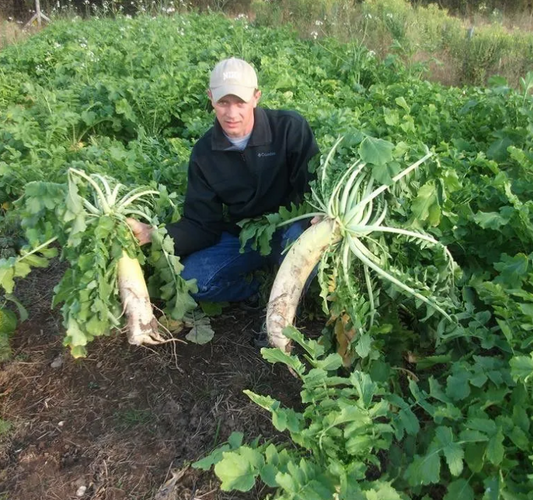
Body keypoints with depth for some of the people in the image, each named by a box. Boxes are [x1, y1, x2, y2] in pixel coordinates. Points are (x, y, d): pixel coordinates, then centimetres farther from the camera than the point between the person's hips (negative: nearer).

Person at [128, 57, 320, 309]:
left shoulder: (289, 128, -16)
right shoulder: (204, 152, -6)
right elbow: (202, 226, -6)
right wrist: (154, 234, -24)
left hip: (290, 229, -2)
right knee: (191, 279, -18)